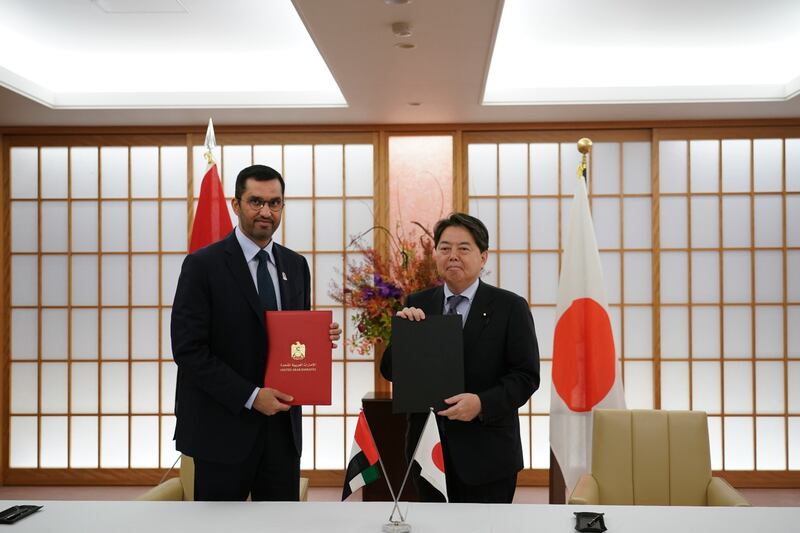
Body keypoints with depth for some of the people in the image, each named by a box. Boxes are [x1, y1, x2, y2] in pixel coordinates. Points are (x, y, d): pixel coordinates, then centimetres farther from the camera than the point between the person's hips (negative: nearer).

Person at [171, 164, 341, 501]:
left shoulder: (296, 265, 9)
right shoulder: (203, 265, -8)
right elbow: (188, 349, -13)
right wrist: (251, 396, -18)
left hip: (282, 425, 5)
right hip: (224, 427, -4)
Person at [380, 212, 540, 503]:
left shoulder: (510, 307, -3)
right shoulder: (417, 305, 5)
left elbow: (526, 376, -6)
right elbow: (389, 371, 5)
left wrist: (482, 403, -22)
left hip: (486, 455, -3)